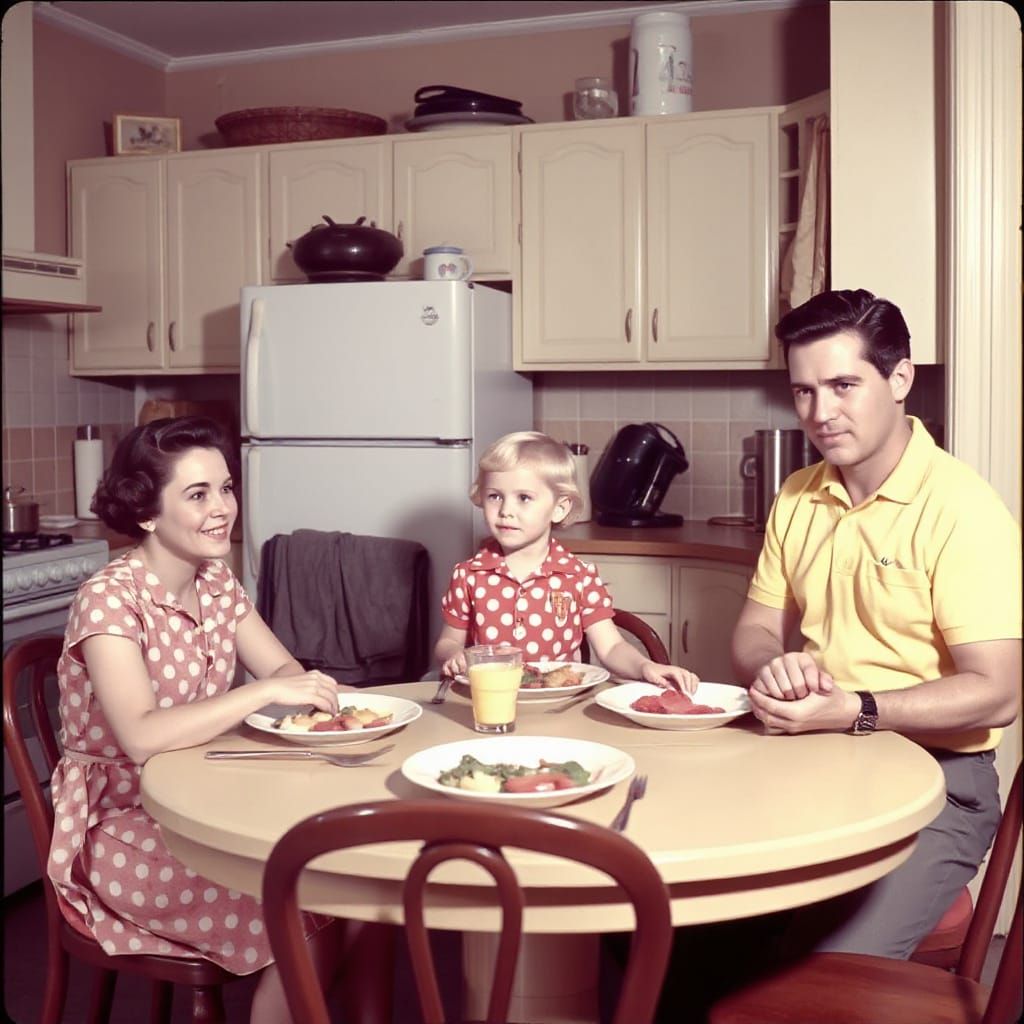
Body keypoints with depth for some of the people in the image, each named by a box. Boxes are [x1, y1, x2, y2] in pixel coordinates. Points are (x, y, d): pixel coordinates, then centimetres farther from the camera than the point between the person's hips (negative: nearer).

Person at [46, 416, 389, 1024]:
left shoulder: (217, 581, 2)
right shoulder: (110, 600, -20)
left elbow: (285, 669, 6)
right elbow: (142, 738, -31)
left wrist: (310, 691, -17)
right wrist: (268, 691, -33)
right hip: (123, 828, -6)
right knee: (304, 916, -20)